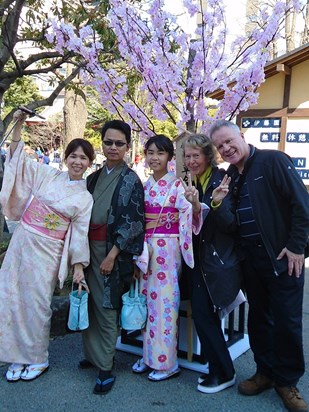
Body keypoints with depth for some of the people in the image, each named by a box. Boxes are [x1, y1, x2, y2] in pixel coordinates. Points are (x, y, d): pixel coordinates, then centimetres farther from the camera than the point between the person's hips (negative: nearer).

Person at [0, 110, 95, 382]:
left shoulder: (85, 198, -1)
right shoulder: (47, 176, 3)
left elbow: (79, 233, -1)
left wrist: (79, 265, -6)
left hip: (47, 252, -2)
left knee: (37, 305, 3)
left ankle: (37, 359, 24)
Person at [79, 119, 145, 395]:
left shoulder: (131, 180, -7)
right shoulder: (94, 177, 10)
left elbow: (133, 222, -12)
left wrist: (112, 255, -16)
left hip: (112, 250, -5)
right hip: (89, 247, 5)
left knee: (106, 306, 0)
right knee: (90, 303, 11)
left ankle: (105, 367, 13)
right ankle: (93, 354, 29)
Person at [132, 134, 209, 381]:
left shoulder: (177, 184, -7)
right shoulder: (145, 186, 11)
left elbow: (190, 215, -20)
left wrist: (195, 203, -40)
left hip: (167, 248, -6)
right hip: (146, 248, 6)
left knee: (164, 302, -1)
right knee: (148, 300, 12)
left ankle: (166, 362, 11)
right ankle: (149, 356, 26)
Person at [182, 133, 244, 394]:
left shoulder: (222, 181, -12)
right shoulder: (192, 184, 8)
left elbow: (231, 225, -17)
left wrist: (218, 203, -33)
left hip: (218, 262, -7)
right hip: (198, 260, 7)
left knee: (203, 314, -5)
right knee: (203, 314, 10)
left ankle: (223, 373, 14)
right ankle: (218, 369, 27)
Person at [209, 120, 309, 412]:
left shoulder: (274, 161, -10)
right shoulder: (229, 175, 9)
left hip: (282, 257, -6)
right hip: (251, 259, 6)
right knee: (258, 318, 14)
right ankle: (265, 372, 30)